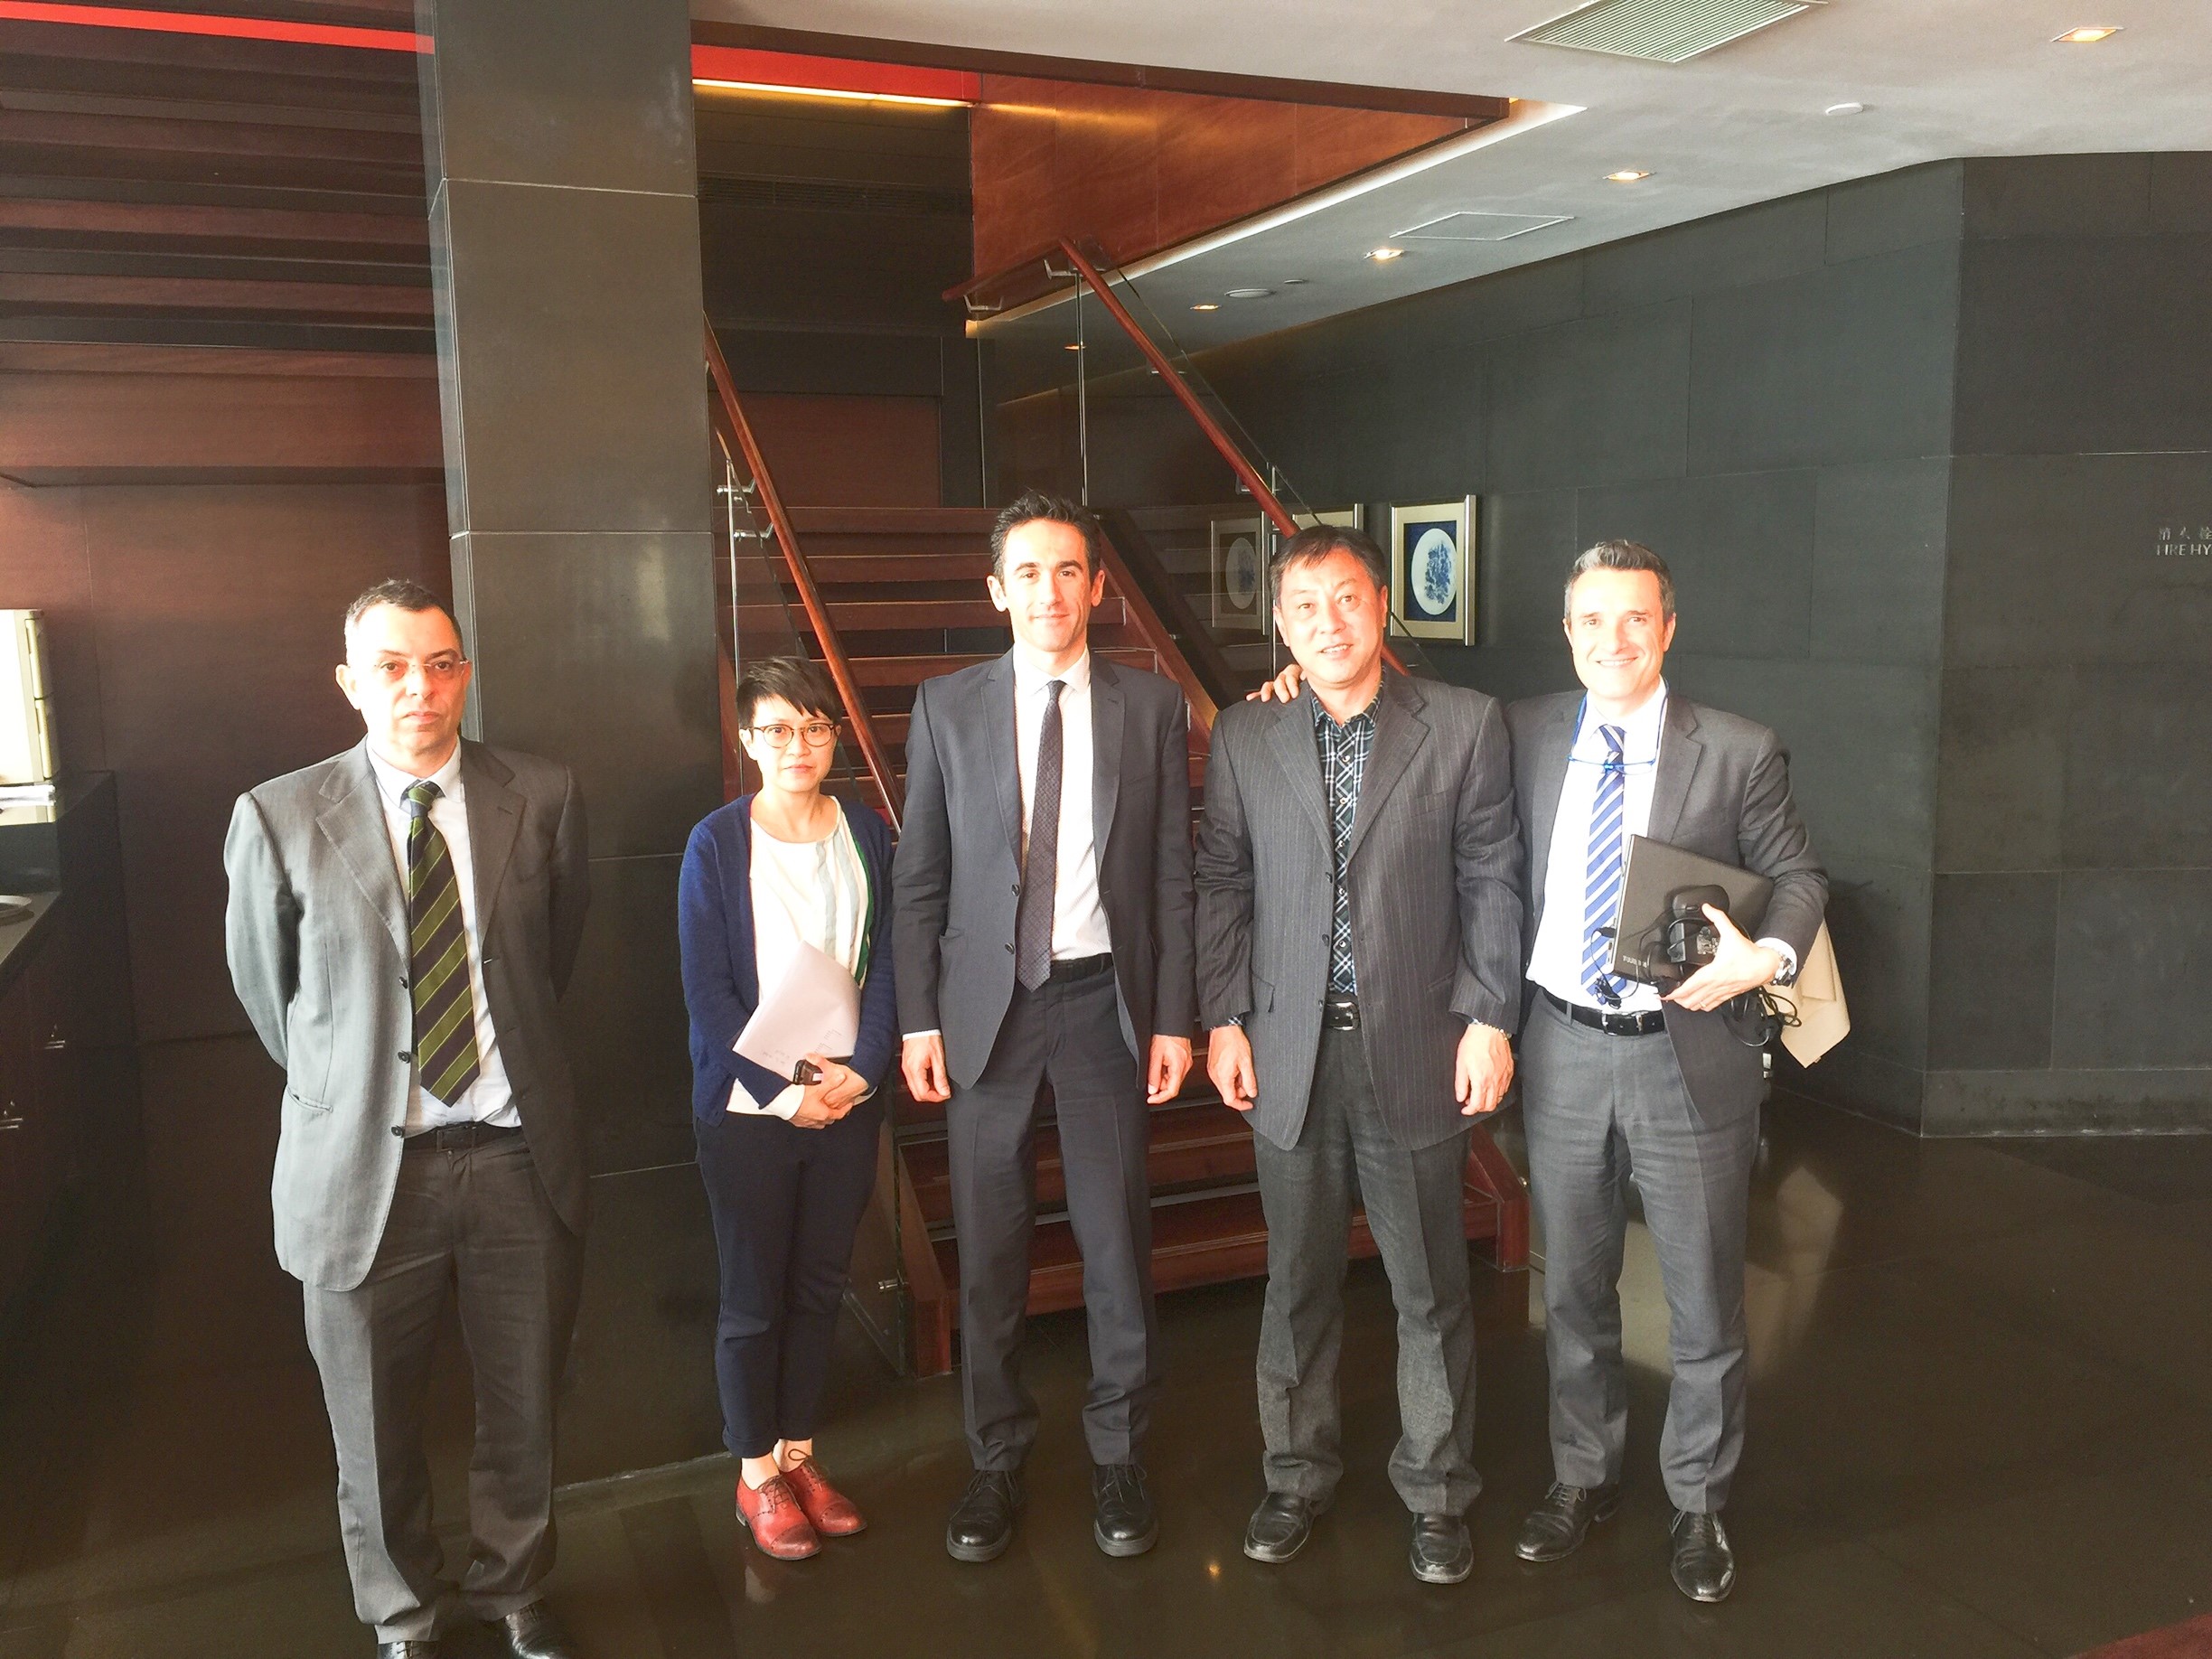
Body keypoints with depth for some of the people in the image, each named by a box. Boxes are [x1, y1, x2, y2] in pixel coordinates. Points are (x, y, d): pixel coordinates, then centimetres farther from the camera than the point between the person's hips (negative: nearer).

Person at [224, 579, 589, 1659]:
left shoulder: (542, 796, -4)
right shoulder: (279, 819, -8)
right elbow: (268, 994, 6)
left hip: (521, 1154, 1)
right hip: (365, 1166, -1)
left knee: (524, 1408, 18)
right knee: (377, 1429, 16)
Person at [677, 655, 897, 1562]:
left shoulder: (865, 834, 4)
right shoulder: (717, 843, -7)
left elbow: (886, 961, 3)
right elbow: (708, 990, -9)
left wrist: (861, 1067, -10)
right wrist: (782, 1088, -14)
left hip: (847, 1102, 3)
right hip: (749, 1110, -3)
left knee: (819, 1288, 13)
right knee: (753, 1298, 7)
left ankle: (799, 1454, 30)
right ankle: (757, 1475, 23)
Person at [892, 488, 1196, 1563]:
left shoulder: (1151, 707, 1)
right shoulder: (947, 707, 1)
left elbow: (1172, 873, 2)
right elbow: (919, 877, 3)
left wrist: (1174, 1017, -1)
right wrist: (918, 1018, -2)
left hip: (1104, 996, 0)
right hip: (985, 1001, 1)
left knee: (1117, 1241, 8)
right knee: (990, 1250, 10)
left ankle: (1119, 1456, 27)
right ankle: (996, 1461, 27)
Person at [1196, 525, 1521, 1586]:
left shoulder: (1465, 725, -2)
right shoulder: (1243, 738, 3)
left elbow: (1491, 880, -1)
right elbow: (1222, 885, 6)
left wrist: (1490, 1019, -6)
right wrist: (1223, 1020, 1)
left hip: (1416, 1049, -1)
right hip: (1289, 1051, 2)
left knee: (1431, 1290, 10)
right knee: (1299, 1280, 14)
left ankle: (1438, 1491, 28)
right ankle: (1298, 1473, 32)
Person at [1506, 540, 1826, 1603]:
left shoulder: (1740, 753, -7)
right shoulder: (1524, 735, 0)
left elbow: (1798, 874, 0)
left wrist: (1769, 955, -18)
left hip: (1689, 1053, -2)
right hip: (1561, 1048, 2)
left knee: (1704, 1297, 10)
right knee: (1573, 1288, 17)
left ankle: (1699, 1506, 30)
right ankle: (1582, 1477, 37)